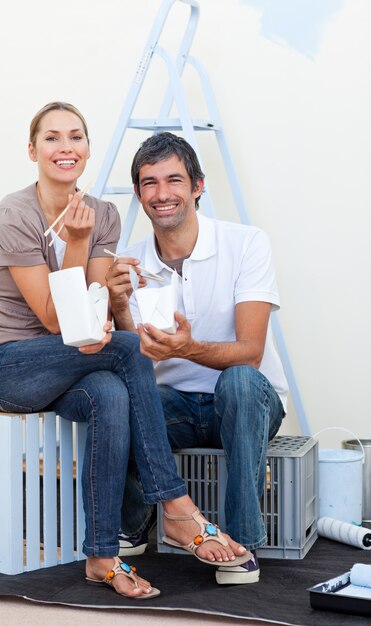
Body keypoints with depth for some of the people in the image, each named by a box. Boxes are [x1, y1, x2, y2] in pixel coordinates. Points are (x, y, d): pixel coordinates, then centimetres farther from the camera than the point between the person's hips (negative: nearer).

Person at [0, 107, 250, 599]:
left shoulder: (103, 215, 5)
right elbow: (54, 320, -14)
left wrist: (98, 326, -27)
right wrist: (76, 242, -21)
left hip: (73, 365, 4)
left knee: (112, 395, -33)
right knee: (131, 347, -28)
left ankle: (103, 557, -28)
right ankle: (176, 508, -24)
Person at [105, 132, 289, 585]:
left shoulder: (246, 243, -13)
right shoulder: (130, 264, -2)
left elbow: (249, 354, -21)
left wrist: (188, 348, -41)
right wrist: (119, 310, -28)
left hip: (250, 400, -2)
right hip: (176, 405, 3)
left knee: (238, 380, -38)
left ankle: (243, 540, -23)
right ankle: (132, 523, 0)